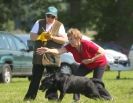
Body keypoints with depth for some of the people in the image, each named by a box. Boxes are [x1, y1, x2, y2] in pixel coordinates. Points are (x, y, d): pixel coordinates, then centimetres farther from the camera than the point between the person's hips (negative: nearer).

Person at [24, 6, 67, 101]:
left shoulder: (59, 25, 1)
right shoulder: (39, 23, 6)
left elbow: (64, 40, -7)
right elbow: (32, 36, 1)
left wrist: (52, 37, -19)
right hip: (39, 55, 1)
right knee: (35, 78, 3)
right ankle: (29, 97, 5)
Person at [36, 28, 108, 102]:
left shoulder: (87, 44, -35)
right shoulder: (70, 46, -22)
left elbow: (102, 53, -30)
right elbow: (60, 51, -42)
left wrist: (90, 60, -32)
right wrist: (48, 50, -60)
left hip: (99, 63, -5)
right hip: (86, 64, 5)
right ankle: (76, 99, -6)